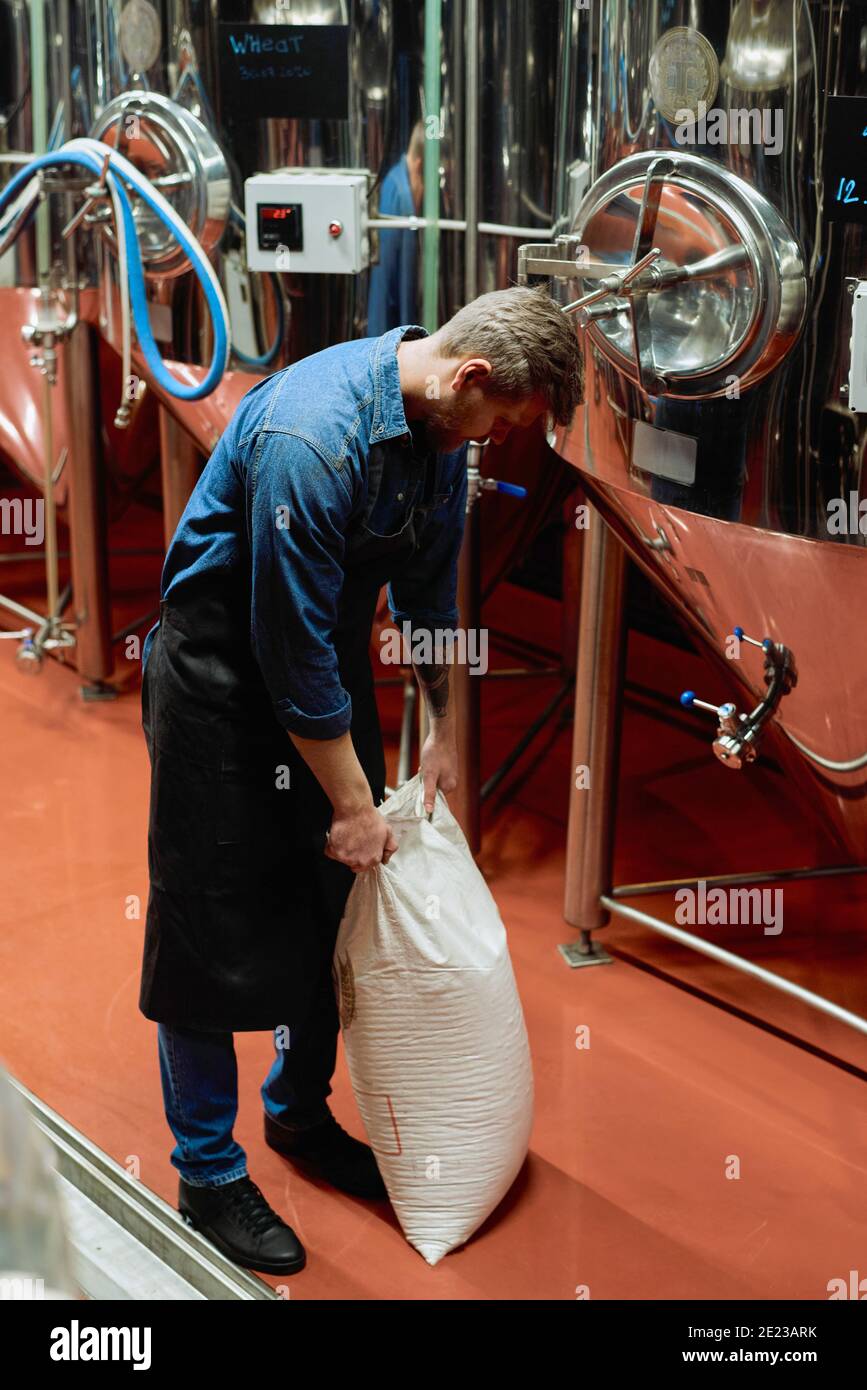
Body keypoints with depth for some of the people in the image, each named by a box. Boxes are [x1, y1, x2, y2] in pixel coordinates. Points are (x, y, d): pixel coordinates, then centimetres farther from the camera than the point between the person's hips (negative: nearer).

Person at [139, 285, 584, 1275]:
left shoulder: (440, 427, -4)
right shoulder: (311, 436, -32)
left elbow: (431, 587, 11)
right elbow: (294, 646, -28)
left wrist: (442, 730, 13)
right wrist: (354, 804, -20)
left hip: (326, 653, 8)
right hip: (223, 665, -8)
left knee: (337, 907, 13)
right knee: (213, 923, -1)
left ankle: (301, 1114, 32)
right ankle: (207, 1173, 14)